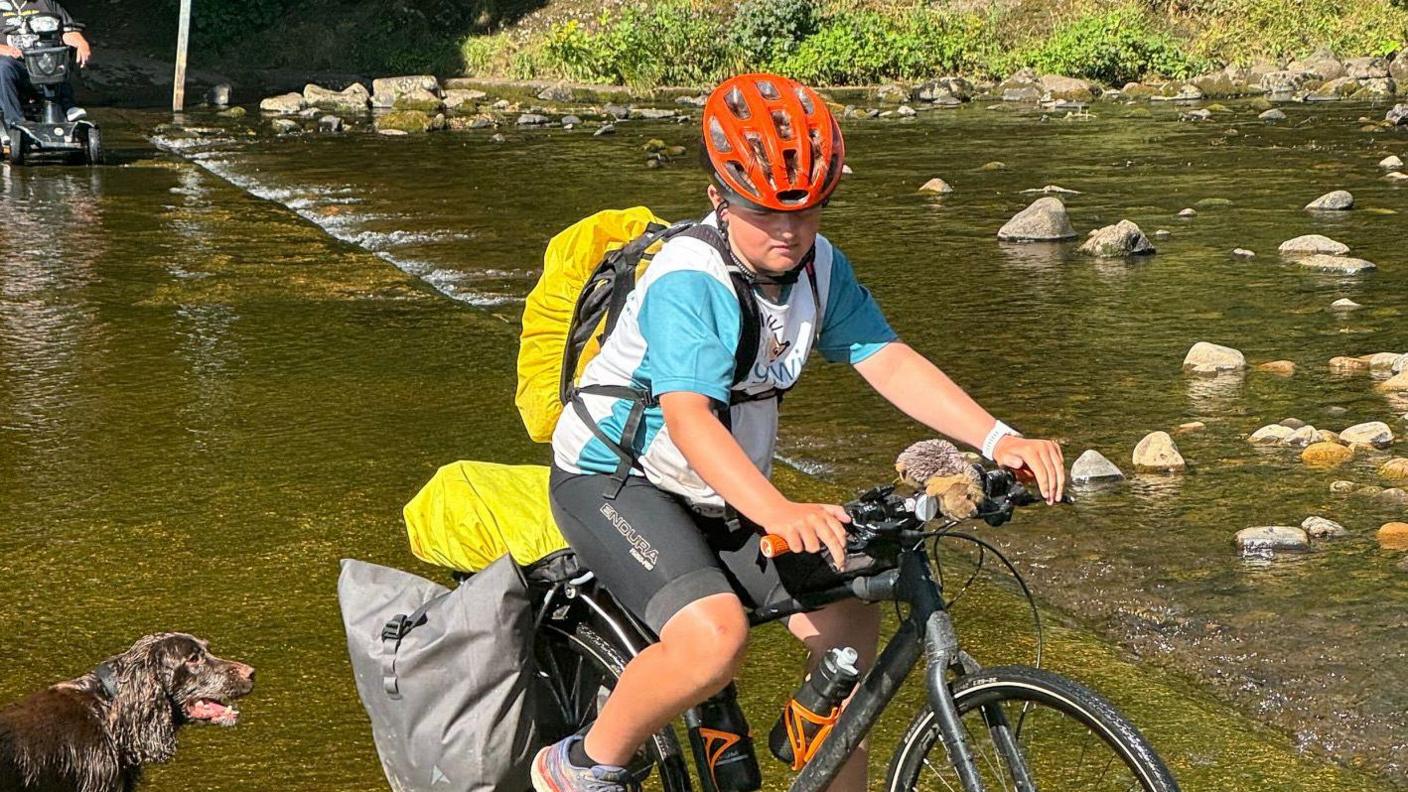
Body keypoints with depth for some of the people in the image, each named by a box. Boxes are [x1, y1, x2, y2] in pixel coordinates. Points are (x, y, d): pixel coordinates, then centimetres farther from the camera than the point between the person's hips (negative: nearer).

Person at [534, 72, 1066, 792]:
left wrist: (999, 440, -26)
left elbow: (888, 361, -12)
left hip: (722, 493, 8)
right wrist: (781, 512, -54)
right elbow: (688, 417, -39)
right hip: (614, 480, -7)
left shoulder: (819, 266, -4)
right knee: (714, 636, -29)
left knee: (848, 625, -2)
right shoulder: (688, 280, -27)